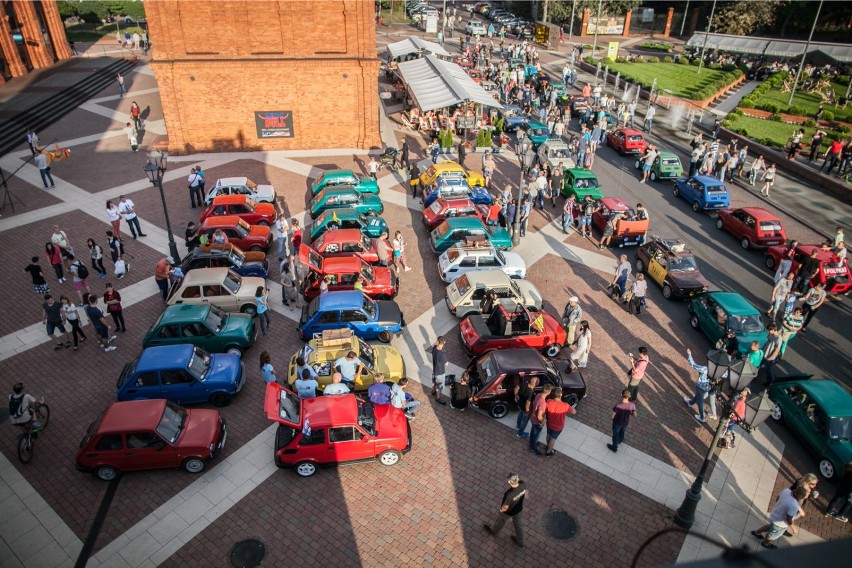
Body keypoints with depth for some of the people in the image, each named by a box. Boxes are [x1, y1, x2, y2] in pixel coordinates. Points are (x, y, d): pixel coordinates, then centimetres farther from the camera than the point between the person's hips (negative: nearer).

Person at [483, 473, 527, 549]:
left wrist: (501, 510, -4)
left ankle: (493, 530, 60)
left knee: (500, 521, 28)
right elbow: (525, 492, -6)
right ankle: (520, 542, 54)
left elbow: (505, 507, -26)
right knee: (517, 524, 31)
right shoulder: (522, 484, -30)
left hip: (508, 512, -5)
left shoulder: (509, 494, -46)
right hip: (518, 508, 5)